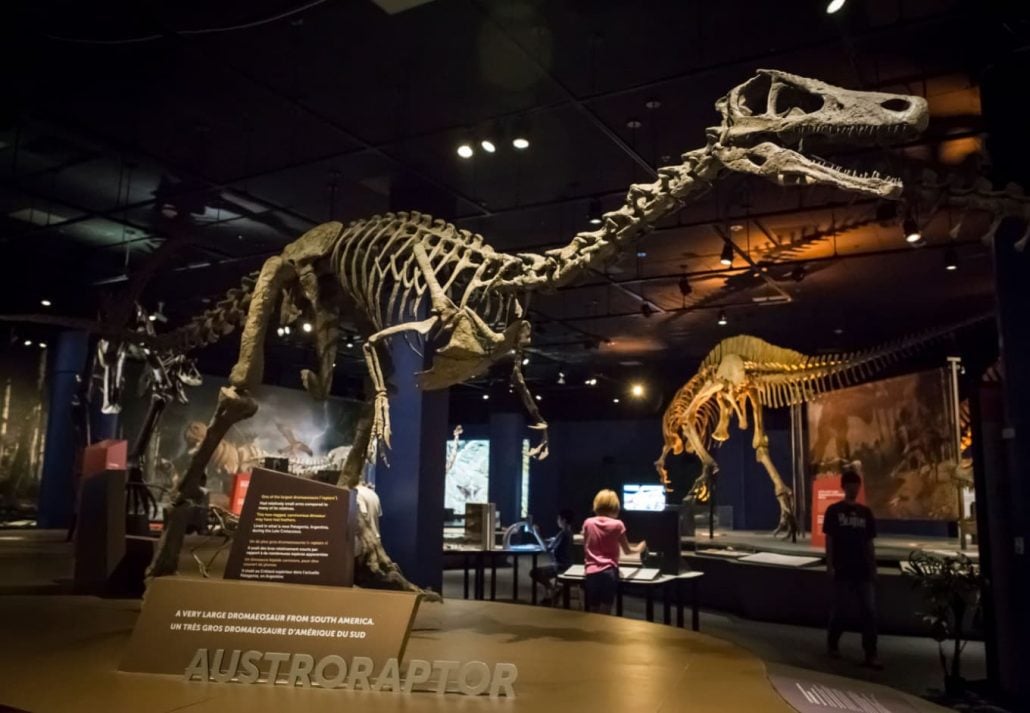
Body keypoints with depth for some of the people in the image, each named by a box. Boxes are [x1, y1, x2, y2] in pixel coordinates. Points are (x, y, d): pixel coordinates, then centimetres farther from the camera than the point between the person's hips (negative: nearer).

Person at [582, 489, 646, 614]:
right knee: (605, 614, -1)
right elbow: (627, 551, 7)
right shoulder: (617, 525, -3)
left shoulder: (588, 523, 5)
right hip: (609, 572, -3)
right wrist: (640, 547, 27)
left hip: (591, 573, 3)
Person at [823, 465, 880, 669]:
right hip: (842, 569, -3)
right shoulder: (834, 511, -2)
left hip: (863, 569, 3)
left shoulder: (865, 512, 8)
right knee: (838, 608, 7)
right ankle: (832, 644, 26)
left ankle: (871, 654, 3)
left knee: (870, 611, -2)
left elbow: (869, 543, 10)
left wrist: (873, 568, 7)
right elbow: (829, 540, -3)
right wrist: (829, 565, -8)